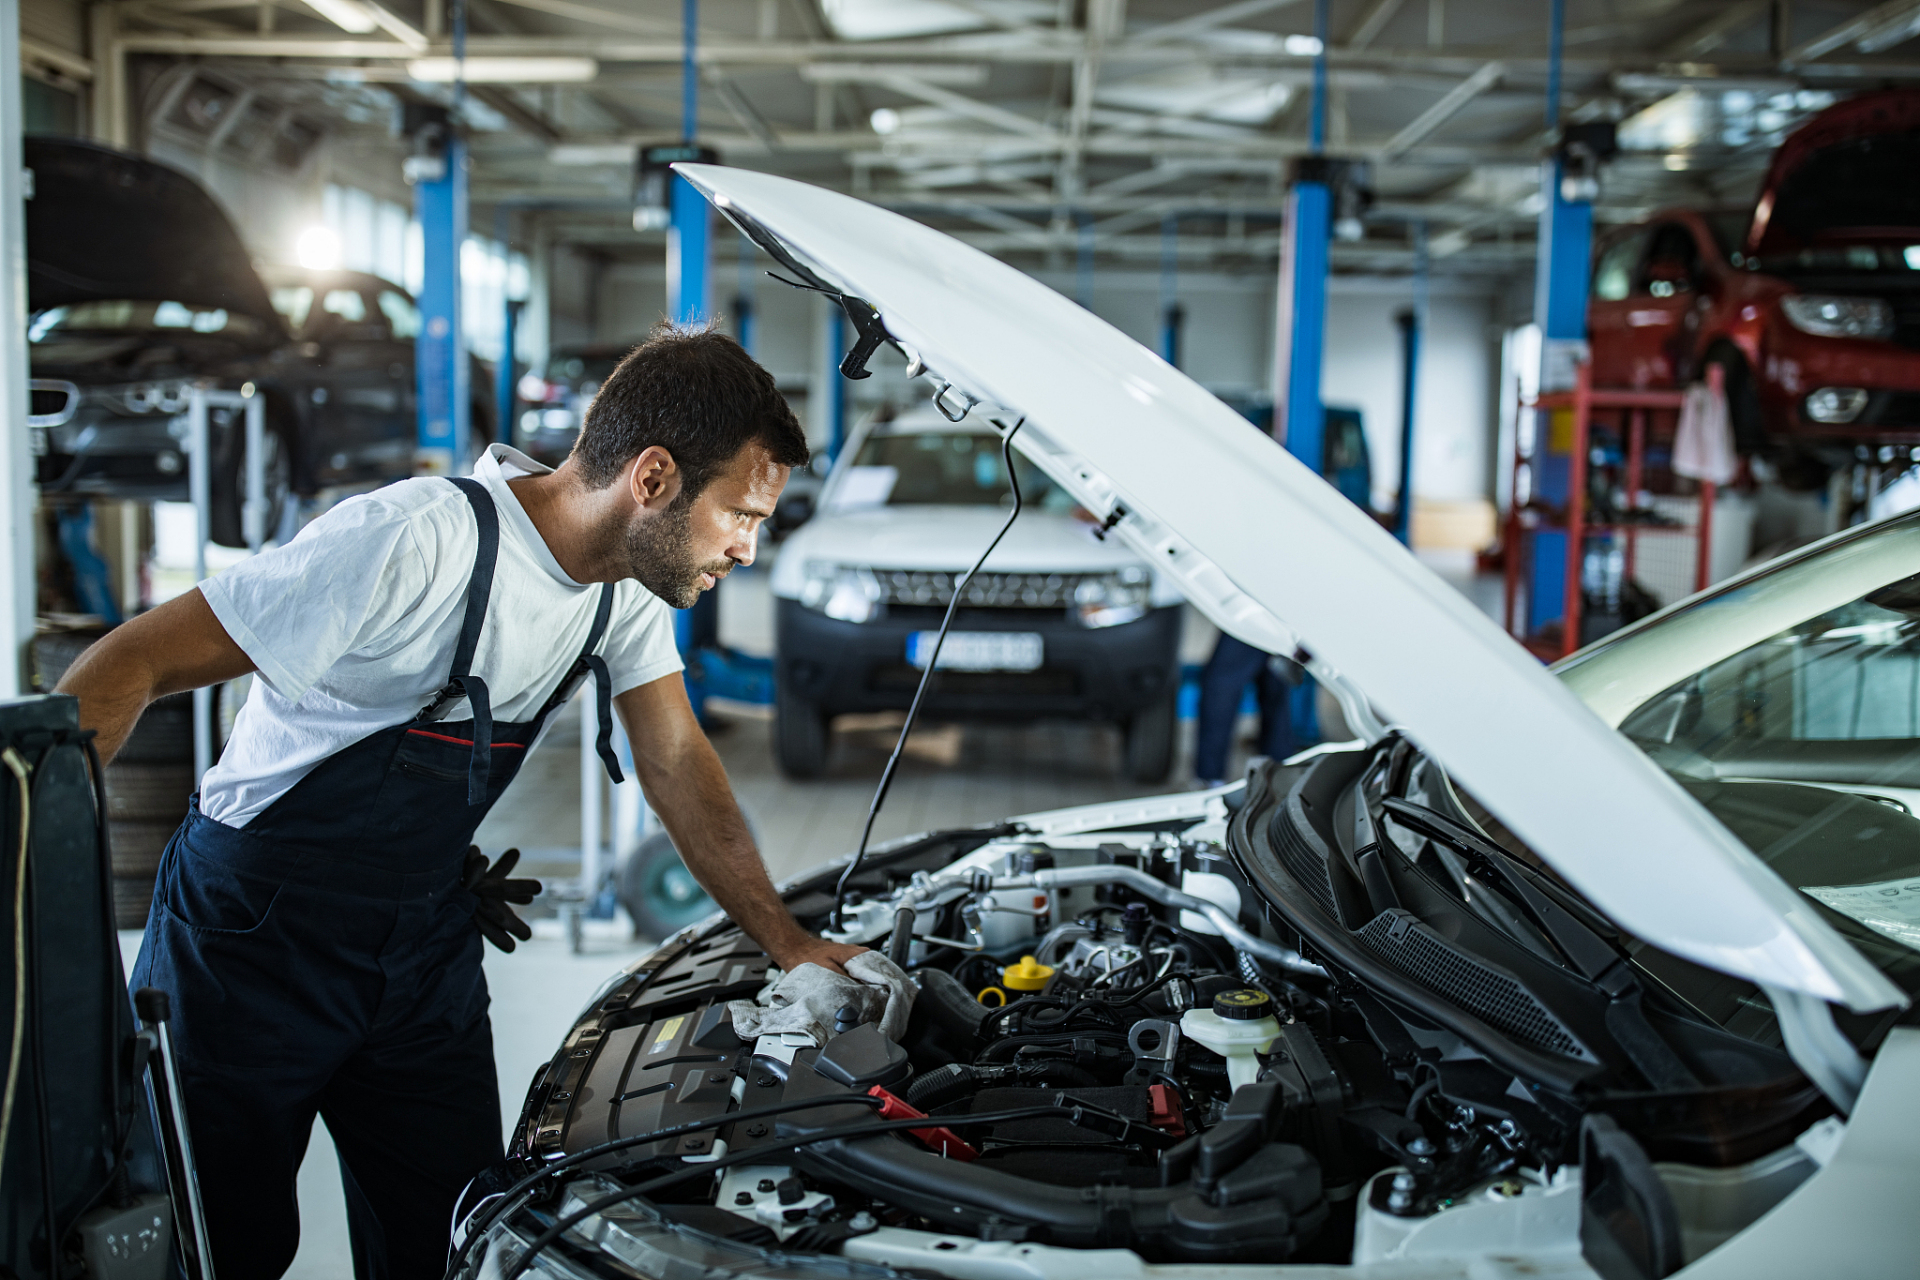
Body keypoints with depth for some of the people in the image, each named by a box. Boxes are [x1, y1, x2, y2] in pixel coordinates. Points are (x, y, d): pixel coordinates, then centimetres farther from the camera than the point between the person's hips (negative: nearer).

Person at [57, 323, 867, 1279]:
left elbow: (677, 763, 5)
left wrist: (789, 943, 0)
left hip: (426, 950, 6)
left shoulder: (632, 578, -5)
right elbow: (128, 668, -26)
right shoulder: (415, 545, -30)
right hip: (253, 940, -6)